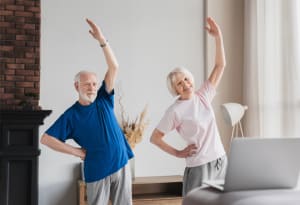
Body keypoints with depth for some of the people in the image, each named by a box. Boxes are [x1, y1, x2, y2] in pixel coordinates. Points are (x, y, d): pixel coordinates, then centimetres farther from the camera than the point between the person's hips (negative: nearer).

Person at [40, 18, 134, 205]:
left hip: (121, 164, 3)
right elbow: (46, 138, -8)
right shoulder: (71, 115, -5)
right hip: (97, 171, -2)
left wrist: (102, 40, -20)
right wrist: (76, 151, -9)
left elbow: (114, 67, -9)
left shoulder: (104, 99, 1)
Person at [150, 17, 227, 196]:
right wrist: (178, 153, -4)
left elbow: (220, 65, 5)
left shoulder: (203, 96, 4)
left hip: (221, 161, 6)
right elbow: (155, 138, -5)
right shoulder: (175, 111, -10)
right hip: (199, 167, -5)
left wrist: (218, 37, -2)